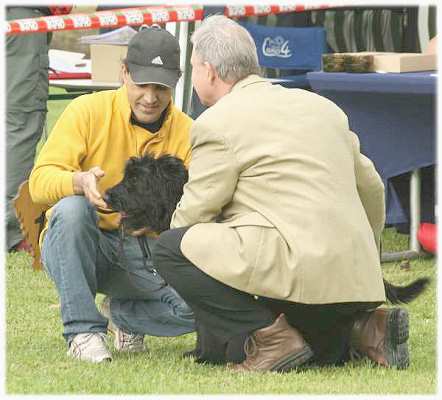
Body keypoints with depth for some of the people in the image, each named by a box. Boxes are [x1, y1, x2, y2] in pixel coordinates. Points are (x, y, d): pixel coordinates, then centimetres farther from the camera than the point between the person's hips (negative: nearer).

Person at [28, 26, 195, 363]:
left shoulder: (186, 132, -1)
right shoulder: (87, 111, -9)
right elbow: (40, 182, -17)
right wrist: (80, 181, -39)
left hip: (144, 253, 2)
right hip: (76, 247, -2)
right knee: (72, 208, -37)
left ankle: (122, 313, 9)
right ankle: (82, 329, -23)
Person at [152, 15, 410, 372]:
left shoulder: (218, 122, -4)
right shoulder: (322, 106, 19)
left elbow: (194, 213, -1)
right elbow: (371, 188, 25)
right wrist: (364, 260, 40)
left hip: (295, 270, -8)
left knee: (170, 247, -1)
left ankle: (268, 337, -9)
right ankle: (363, 327, 9)